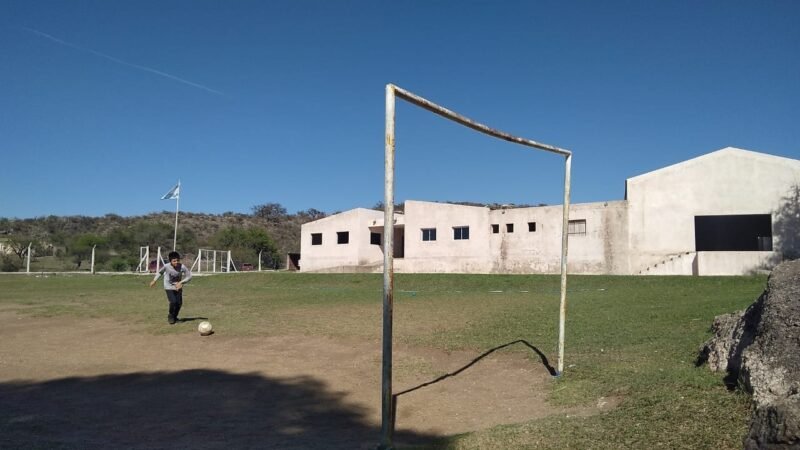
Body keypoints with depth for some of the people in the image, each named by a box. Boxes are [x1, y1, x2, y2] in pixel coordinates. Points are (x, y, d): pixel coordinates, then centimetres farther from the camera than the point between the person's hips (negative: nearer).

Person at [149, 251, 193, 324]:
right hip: (169, 287, -2)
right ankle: (170, 317, 7)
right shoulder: (166, 267, -19)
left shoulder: (182, 267, -21)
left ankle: (174, 317, 25)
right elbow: (159, 272, 2)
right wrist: (154, 280, 7)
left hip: (178, 287, 2)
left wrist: (181, 282, -21)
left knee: (179, 303, -1)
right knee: (173, 302, -18)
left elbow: (189, 276, -13)